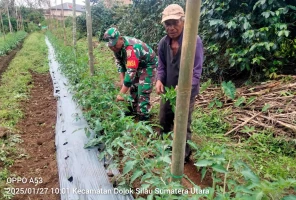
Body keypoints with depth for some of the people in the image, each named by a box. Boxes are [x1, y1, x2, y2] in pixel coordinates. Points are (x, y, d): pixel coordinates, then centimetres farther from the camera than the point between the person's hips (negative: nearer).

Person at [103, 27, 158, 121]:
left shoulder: (131, 49, -39)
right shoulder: (117, 45, -12)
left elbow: (131, 72, -42)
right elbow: (119, 62, 2)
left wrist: (121, 94, -40)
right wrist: (122, 80, -7)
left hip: (148, 66, -9)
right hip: (137, 66, 9)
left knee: (143, 92, -11)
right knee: (133, 88, 16)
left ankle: (143, 117, 0)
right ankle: (133, 110, 33)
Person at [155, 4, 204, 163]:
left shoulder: (194, 41, -19)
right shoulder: (163, 42, -1)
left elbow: (196, 71, -21)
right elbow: (162, 66, 6)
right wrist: (159, 80, -14)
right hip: (168, 90, 6)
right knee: (164, 121, 20)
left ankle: (183, 157, 27)